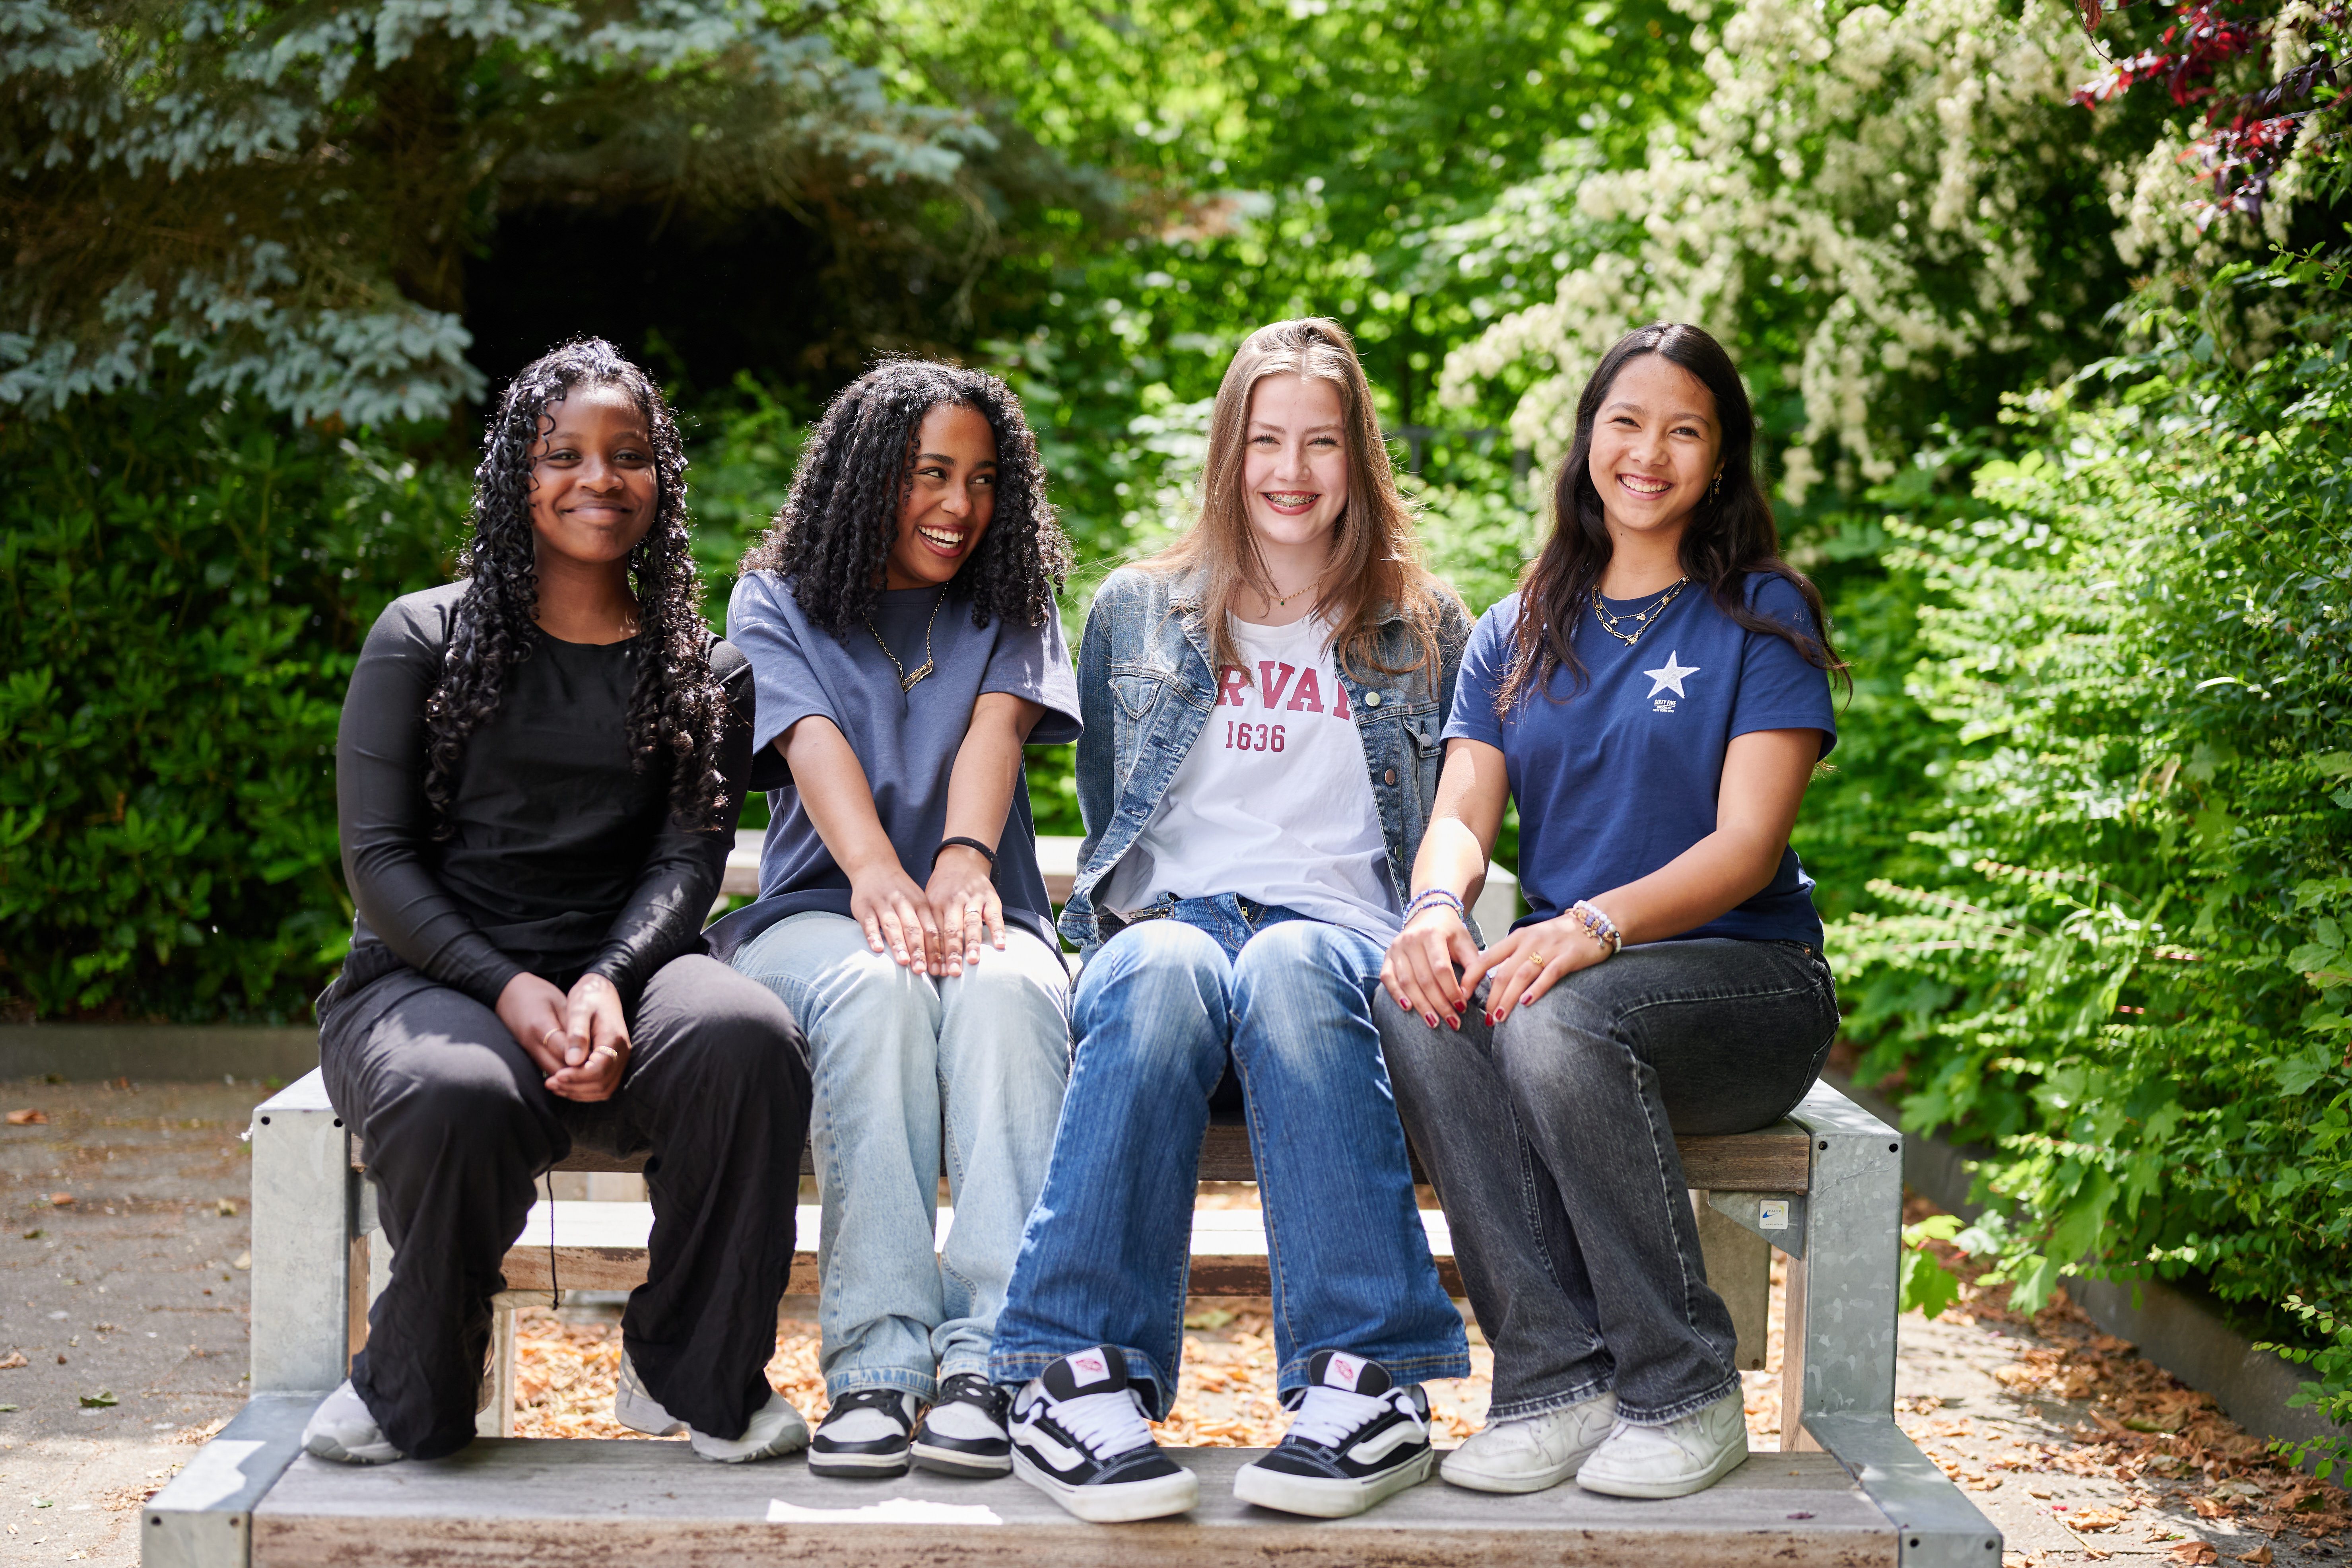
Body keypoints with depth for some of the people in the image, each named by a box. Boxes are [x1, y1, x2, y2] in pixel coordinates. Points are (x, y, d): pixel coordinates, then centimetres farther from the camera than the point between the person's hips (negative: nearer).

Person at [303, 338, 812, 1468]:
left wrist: (606, 982, -20)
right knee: (458, 1099, -38)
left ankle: (697, 1376, -11)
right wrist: (508, 987, -16)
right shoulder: (424, 637, 9)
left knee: (747, 1037, -33)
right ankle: (411, 1394, -7)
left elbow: (688, 861, 3)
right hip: (428, 974, -2)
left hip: (622, 966, 2)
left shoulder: (705, 673, 15)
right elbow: (376, 855, 1)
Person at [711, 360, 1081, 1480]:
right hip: (815, 914, -1)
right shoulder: (776, 603, 13)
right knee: (875, 989, -36)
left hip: (984, 913, 1)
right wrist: (876, 874, -31)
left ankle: (988, 1357, -43)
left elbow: (996, 728, -5)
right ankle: (876, 1366, -40)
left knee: (1002, 990, -35)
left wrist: (962, 862, -29)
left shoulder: (1010, 607, 18)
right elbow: (816, 744, -8)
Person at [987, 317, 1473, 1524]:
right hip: (1166, 917, 1)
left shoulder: (1424, 631, 20)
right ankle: (1078, 1379, -48)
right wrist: (1136, 925, 4)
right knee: (1166, 972, -39)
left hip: (1338, 934, 0)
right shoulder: (1135, 613, 21)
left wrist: (1423, 942, 0)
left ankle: (1364, 1382, -47)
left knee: (1287, 969, -39)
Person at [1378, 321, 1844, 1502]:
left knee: (1558, 1018, -36)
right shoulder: (1518, 632, 17)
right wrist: (1438, 902, -20)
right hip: (1567, 972, 4)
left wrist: (1596, 924, -27)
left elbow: (1747, 844, -9)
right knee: (1418, 1000, -30)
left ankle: (1684, 1394, -21)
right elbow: (1463, 810, 5)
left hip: (1743, 983, -4)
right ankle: (1557, 1378, -25)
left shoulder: (1762, 616, 3)